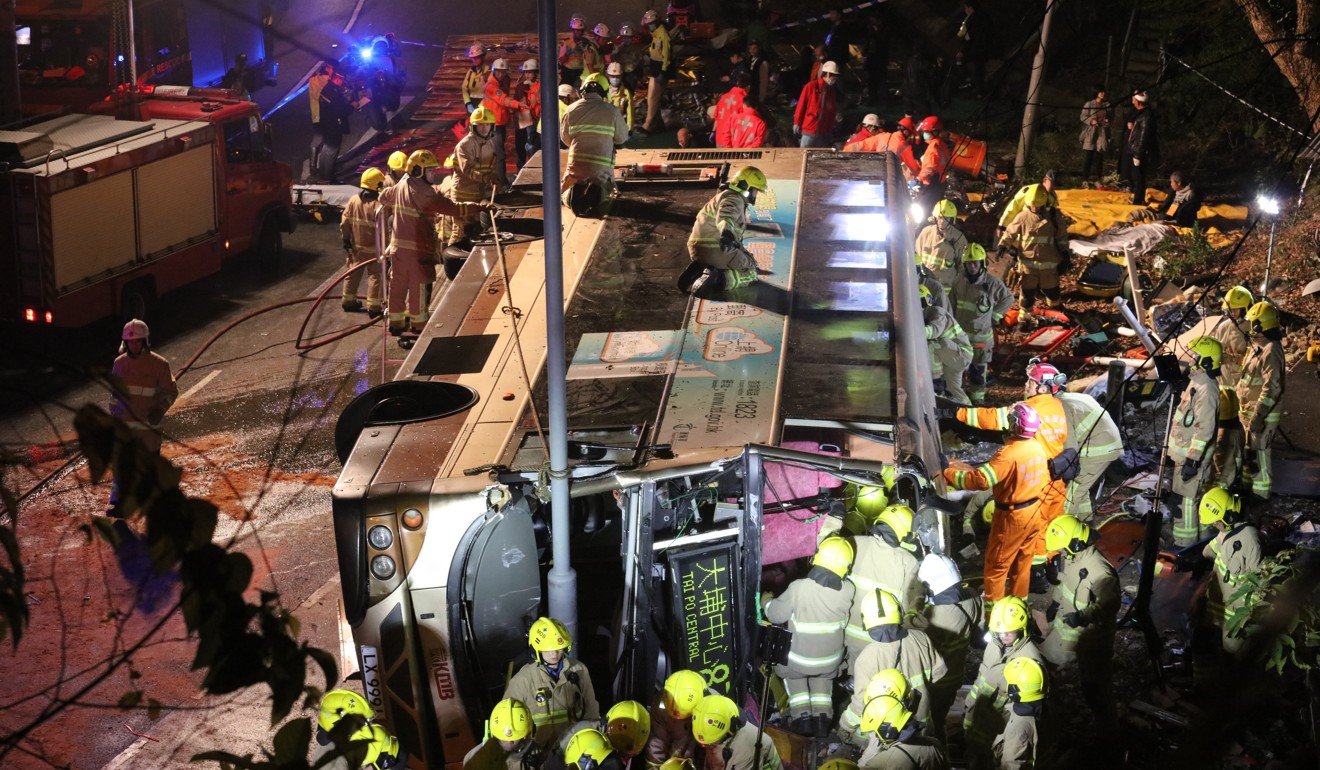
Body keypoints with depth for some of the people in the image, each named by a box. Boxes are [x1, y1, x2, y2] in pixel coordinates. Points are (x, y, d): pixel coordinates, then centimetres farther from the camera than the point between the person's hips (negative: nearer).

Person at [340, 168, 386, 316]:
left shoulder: (353, 200, -1)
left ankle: (348, 301, 30)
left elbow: (345, 222, 3)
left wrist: (346, 239, 13)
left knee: (353, 273, 19)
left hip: (356, 246, 6)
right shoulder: (378, 204, -20)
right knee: (375, 276, 2)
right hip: (373, 248, -6)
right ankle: (373, 307, 2)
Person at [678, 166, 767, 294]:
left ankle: (699, 271, 4)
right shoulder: (734, 199, -11)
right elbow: (726, 216, -35)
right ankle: (717, 279, -22)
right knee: (750, 273, 1)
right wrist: (727, 233, -56)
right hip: (715, 249, -10)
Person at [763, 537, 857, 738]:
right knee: (823, 676, 36)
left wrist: (767, 601, 5)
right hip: (831, 661, 2)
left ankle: (801, 716, 21)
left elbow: (775, 615, -15)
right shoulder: (847, 591, -22)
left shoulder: (798, 588, -30)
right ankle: (822, 717, 23)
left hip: (799, 660, -2)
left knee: (792, 672, 33)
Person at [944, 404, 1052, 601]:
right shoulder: (1038, 447, -2)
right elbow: (1044, 479, 10)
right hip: (1035, 512, 8)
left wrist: (949, 474, -26)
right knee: (1023, 560, 21)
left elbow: (981, 479, -34)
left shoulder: (1009, 454, -28)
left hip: (1012, 516, -8)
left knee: (997, 564, 6)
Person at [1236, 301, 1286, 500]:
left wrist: (1258, 417, -25)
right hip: (1249, 410, 10)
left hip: (1261, 413, -10)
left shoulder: (1271, 351, -24)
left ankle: (1261, 491, 15)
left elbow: (1271, 389, -26)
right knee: (1249, 449, 22)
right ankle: (1247, 480, 37)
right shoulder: (1258, 345, 7)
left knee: (1259, 453, 3)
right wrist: (1244, 409, 22)